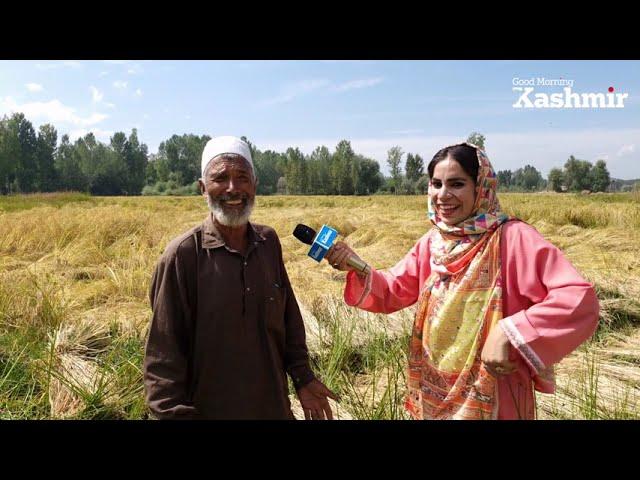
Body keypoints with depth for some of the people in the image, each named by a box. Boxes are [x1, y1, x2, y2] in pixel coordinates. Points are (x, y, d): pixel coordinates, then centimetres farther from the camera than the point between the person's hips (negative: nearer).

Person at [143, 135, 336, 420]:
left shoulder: (269, 242, -4)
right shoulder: (183, 255, -18)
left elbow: (289, 316, 5)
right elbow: (164, 354, -15)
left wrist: (302, 377, 5)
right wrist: (175, 414, -17)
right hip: (210, 409, -4)